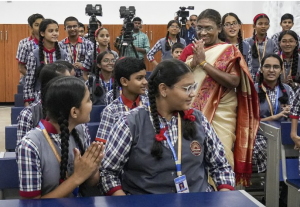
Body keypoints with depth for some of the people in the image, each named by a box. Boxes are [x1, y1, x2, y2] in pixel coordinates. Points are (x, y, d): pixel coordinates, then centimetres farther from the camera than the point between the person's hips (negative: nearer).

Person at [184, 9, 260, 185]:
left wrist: (203, 62, -16)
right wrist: (194, 61, -11)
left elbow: (234, 82, -16)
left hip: (220, 115, -4)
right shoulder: (191, 50, 12)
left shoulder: (229, 50, -2)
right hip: (193, 112, 4)